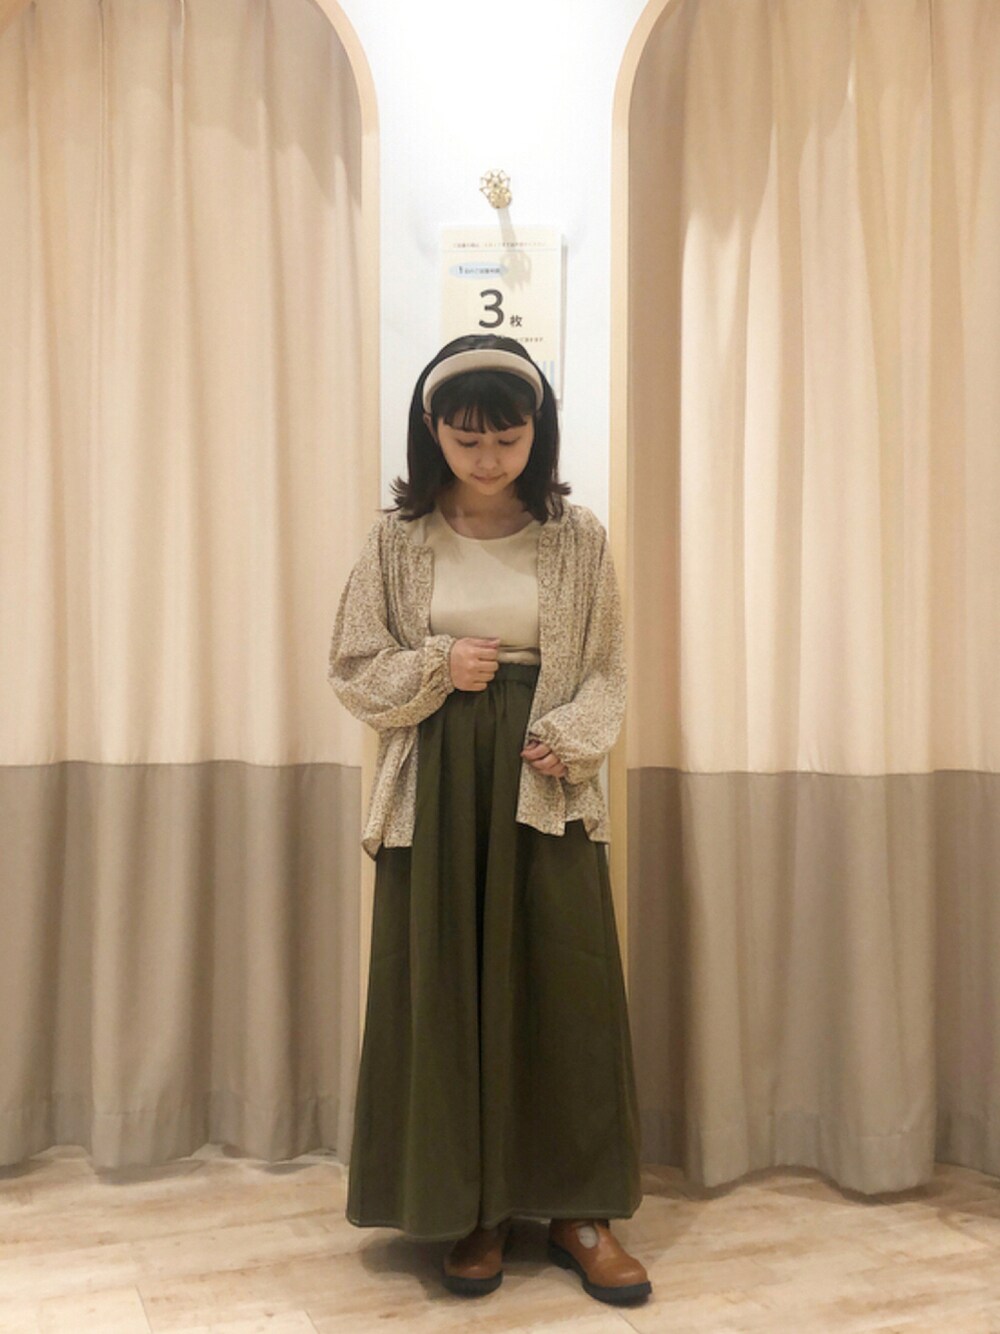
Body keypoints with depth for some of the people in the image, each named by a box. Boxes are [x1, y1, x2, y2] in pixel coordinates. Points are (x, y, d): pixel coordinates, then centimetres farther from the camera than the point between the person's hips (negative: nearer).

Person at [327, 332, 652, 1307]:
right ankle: (474, 1210, 19)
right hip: (436, 789, 0)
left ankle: (579, 1210, 17)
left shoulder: (577, 536, 1)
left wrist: (569, 740, -14)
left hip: (545, 791, 0)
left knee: (564, 989, 2)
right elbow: (353, 670, 4)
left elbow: (606, 672, 4)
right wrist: (437, 667, -13)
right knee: (442, 992, 4)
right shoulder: (398, 538, 1)